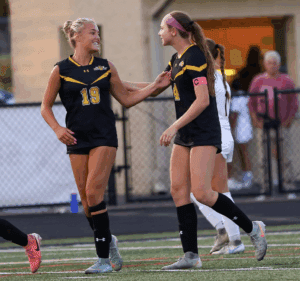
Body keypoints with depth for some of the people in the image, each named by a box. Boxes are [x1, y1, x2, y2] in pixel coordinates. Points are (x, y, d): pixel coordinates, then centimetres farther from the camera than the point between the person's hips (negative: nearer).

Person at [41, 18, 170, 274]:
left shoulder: (106, 67, 9)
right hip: (77, 139, 1)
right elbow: (46, 107, 7)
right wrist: (57, 128, -10)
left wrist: (155, 87, 7)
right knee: (86, 199, 0)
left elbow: (126, 99, 16)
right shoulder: (61, 70, 3)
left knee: (94, 193, -14)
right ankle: (108, 242, 24)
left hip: (104, 137, -1)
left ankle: (104, 258, -11)